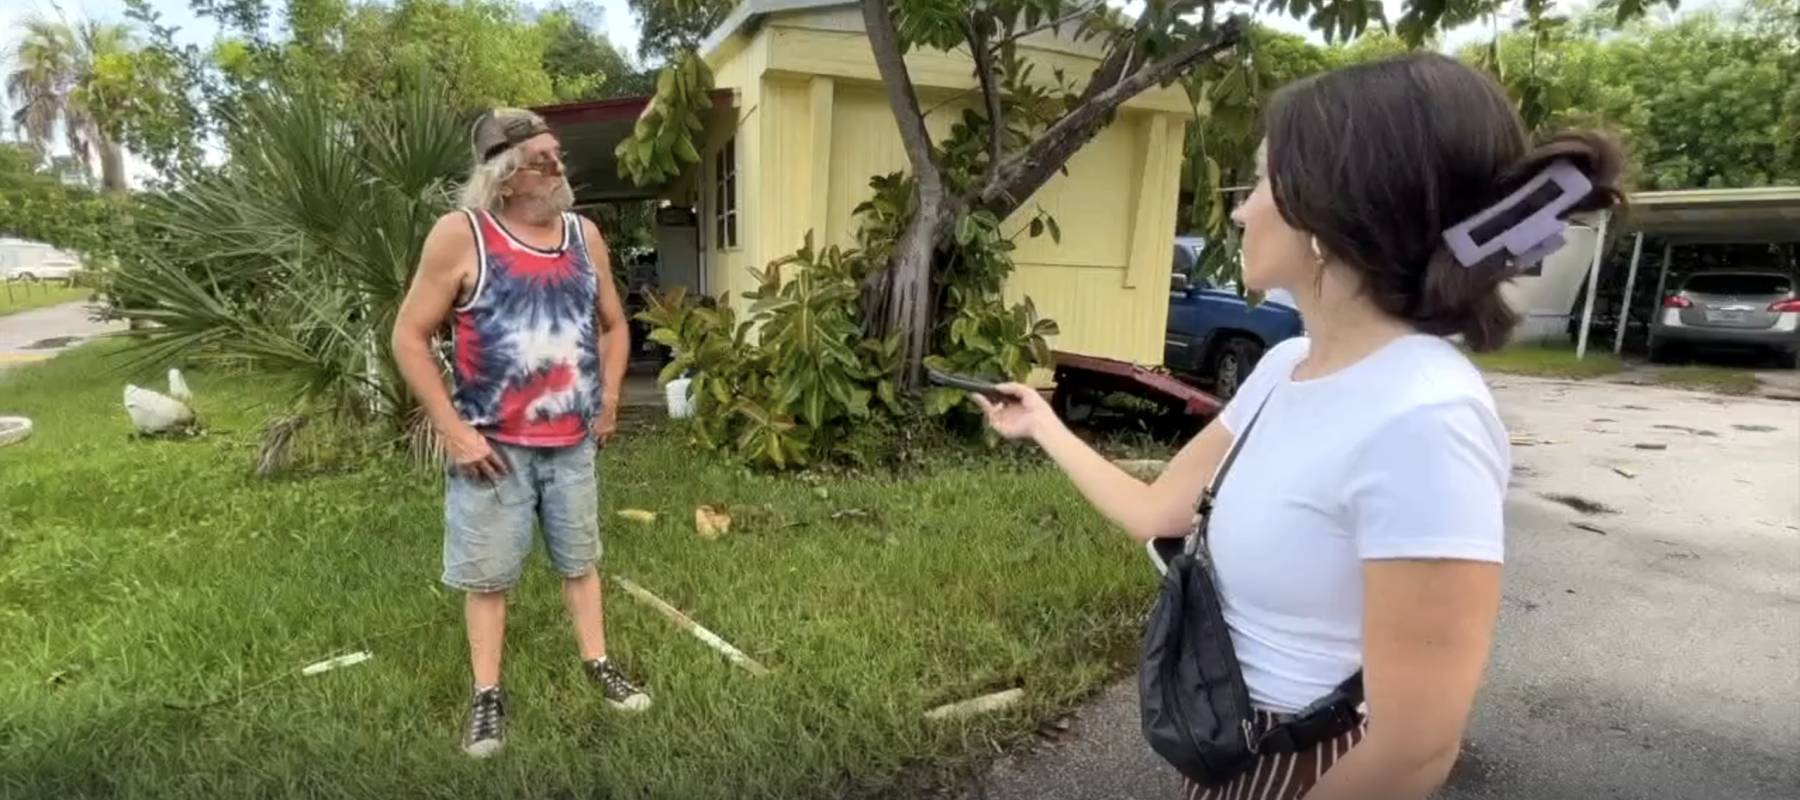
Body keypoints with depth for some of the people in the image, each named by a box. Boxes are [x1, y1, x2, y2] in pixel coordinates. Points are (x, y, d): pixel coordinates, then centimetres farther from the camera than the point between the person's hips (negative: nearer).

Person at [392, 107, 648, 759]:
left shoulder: (584, 234, 2)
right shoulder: (460, 235, -12)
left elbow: (613, 325, 15)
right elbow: (409, 337, -9)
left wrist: (608, 399, 6)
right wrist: (453, 430, -13)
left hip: (573, 442, 4)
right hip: (492, 443, -4)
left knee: (579, 559, 17)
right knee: (487, 573, 10)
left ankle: (597, 664, 33)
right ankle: (487, 694, 26)